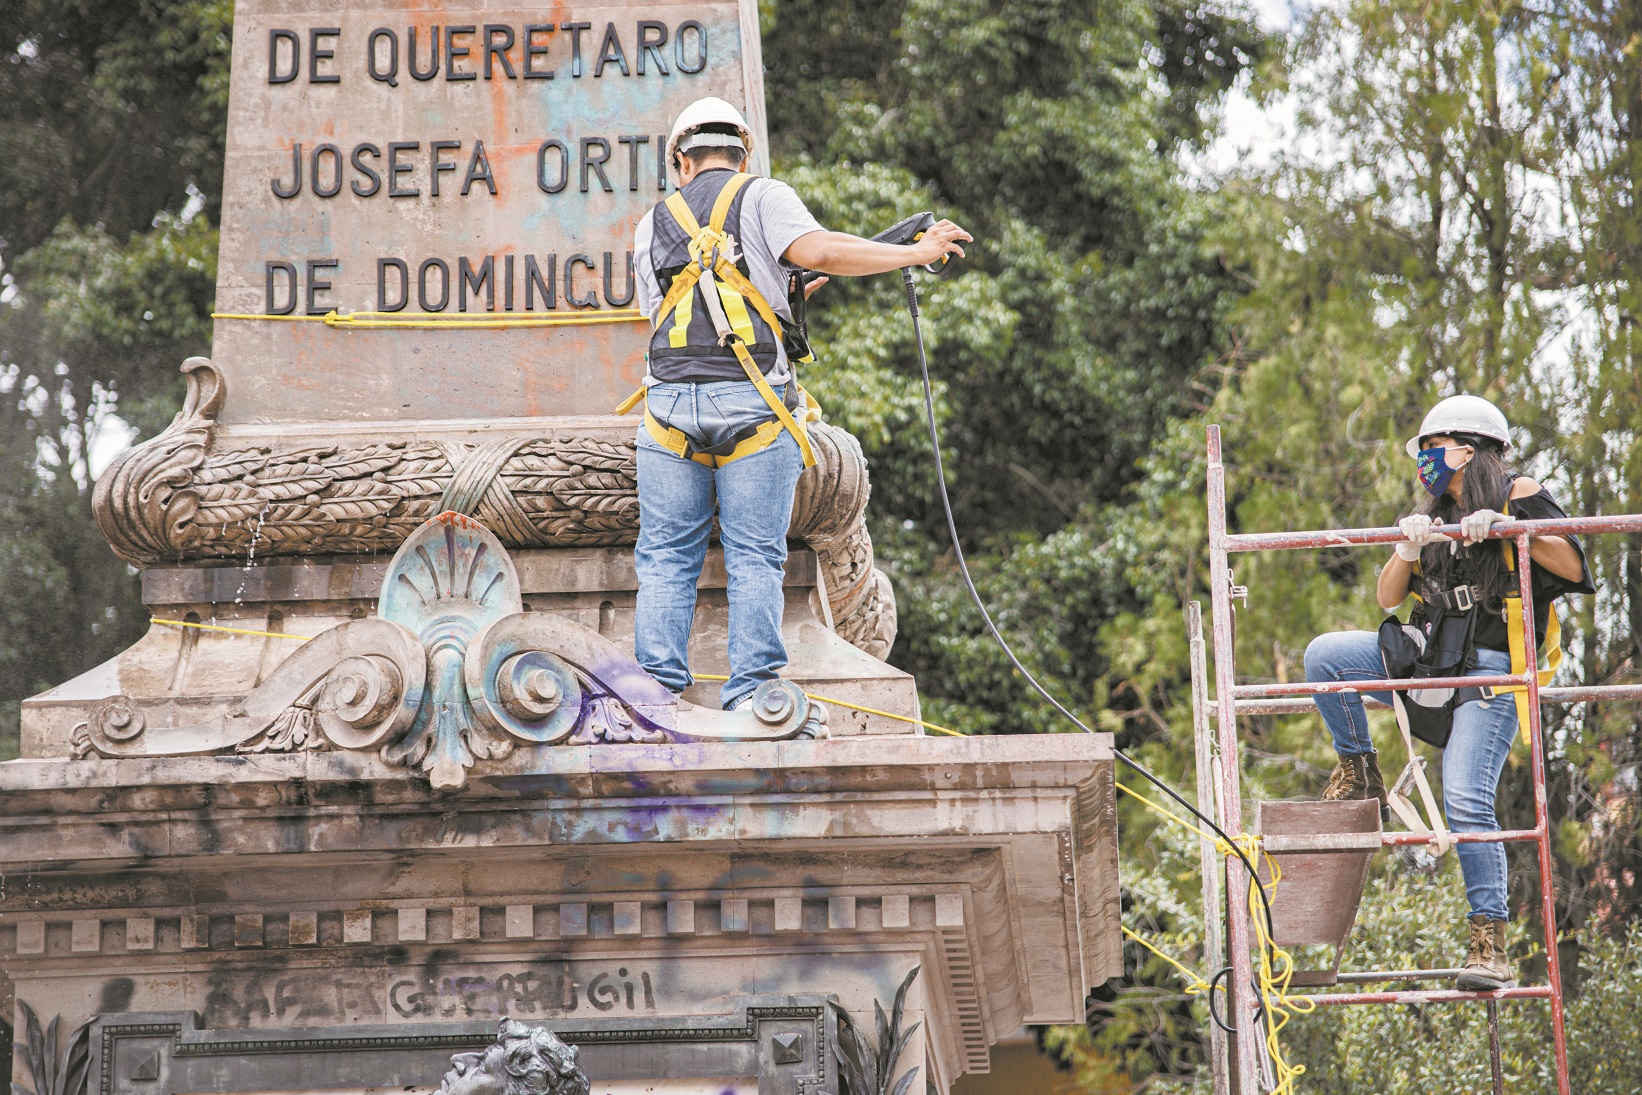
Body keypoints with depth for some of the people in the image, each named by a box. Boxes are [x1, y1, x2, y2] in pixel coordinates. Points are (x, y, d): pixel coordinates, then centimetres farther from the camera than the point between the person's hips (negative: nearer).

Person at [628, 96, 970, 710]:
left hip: (671, 404, 3)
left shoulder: (653, 227, 18)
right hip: (752, 404, -3)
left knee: (665, 557, 7)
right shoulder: (762, 199, 6)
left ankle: (657, 689, 2)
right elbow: (817, 251, -11)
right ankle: (750, 693, -3)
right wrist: (918, 252, -4)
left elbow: (664, 320, 17)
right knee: (755, 557, 1)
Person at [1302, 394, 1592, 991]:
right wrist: (1407, 550, -4)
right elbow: (1387, 599, 14)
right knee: (1324, 655, -14)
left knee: (1466, 799, -19)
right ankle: (1359, 773, 4)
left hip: (1490, 672, -6)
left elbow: (1573, 567, -8)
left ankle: (1490, 940, -15)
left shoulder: (1516, 495, 2)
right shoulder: (1433, 516, 21)